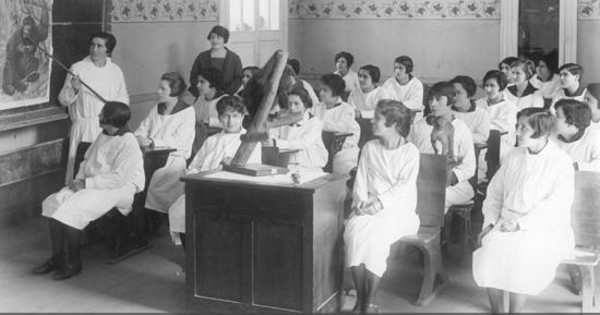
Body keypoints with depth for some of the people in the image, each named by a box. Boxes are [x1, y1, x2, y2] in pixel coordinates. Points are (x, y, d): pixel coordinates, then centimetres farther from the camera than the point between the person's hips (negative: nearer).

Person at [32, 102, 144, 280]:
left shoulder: (128, 144, -17)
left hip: (119, 190, -9)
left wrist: (86, 183, -20)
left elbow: (118, 178, -23)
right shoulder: (103, 136, 12)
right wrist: (79, 179, 0)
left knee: (70, 210, -25)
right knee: (53, 203, -7)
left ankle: (74, 264, -10)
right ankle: (57, 258, -1)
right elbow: (87, 160, 20)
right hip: (91, 184, 9)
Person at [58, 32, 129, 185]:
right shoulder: (77, 69, -1)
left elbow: (123, 97, 18)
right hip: (85, 127, -3)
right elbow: (63, 100, -1)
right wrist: (74, 89, -21)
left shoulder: (116, 71, 10)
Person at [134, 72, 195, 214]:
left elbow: (179, 142, -11)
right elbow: (142, 130, 19)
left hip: (174, 159, -5)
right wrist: (138, 138, -6)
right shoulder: (156, 109, 22)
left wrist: (152, 142, -18)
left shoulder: (187, 112, 1)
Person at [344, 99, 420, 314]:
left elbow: (405, 186, -10)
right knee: (354, 230, -29)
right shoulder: (369, 148, 14)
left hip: (398, 208, -3)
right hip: (370, 208, 4)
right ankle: (360, 298, -22)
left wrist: (380, 202, -21)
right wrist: (362, 201, -9)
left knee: (375, 235, -33)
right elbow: (361, 181, 11)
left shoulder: (410, 152, 0)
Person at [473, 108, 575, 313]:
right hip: (508, 223, 4)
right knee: (489, 245, -24)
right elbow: (494, 193, 13)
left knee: (519, 252, -32)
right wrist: (490, 222, -1)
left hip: (545, 229, -4)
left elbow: (556, 207, -14)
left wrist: (521, 223, -20)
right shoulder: (514, 157, 9)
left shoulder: (561, 163, -7)